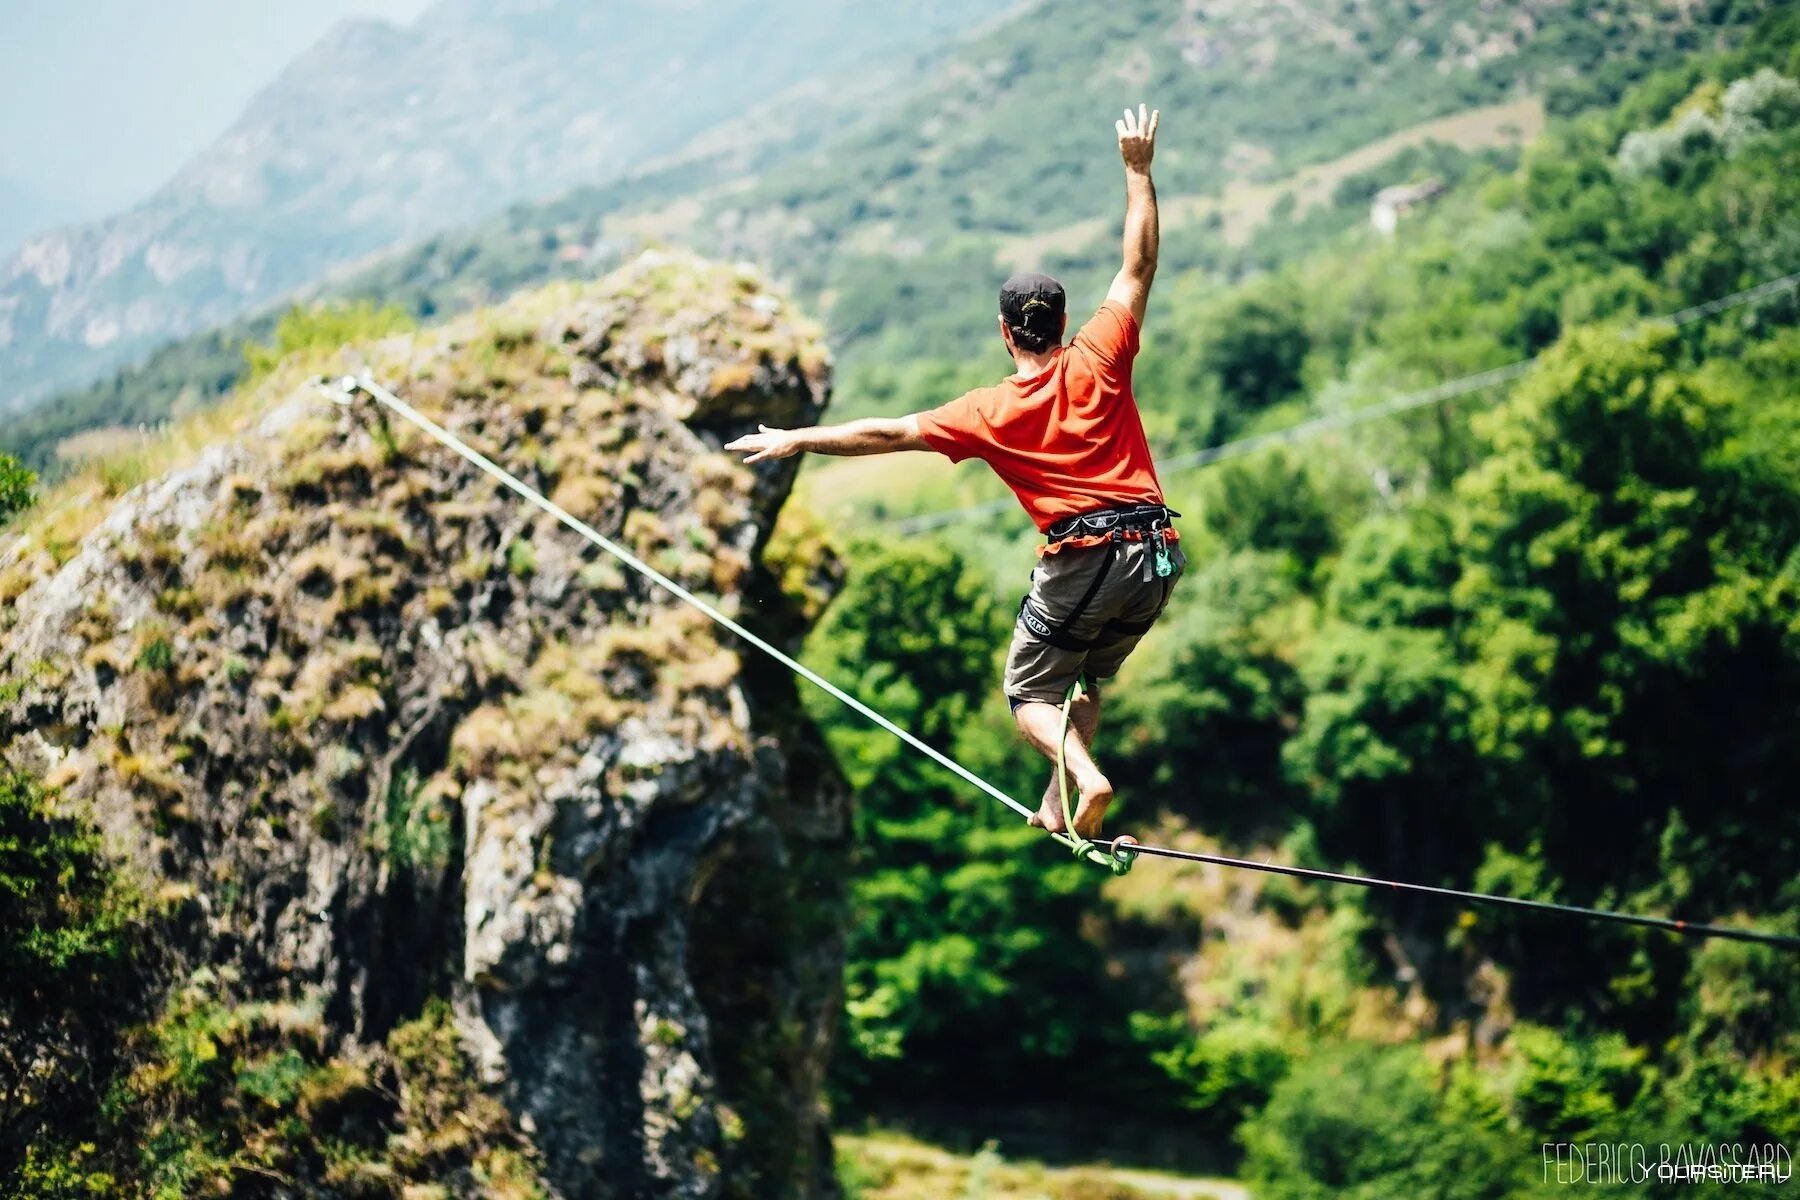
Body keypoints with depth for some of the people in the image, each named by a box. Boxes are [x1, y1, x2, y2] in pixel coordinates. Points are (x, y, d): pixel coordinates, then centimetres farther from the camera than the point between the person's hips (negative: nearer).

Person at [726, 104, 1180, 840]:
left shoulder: (993, 413, -3)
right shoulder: (1098, 362, 0)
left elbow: (892, 434, 3)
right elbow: (1138, 266, 5)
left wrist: (799, 440, 13)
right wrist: (1138, 170, 10)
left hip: (1082, 562, -4)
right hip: (1156, 556, 4)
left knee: (1031, 694, 12)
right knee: (1088, 679, 24)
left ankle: (1086, 778, -14)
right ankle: (1058, 803, 18)